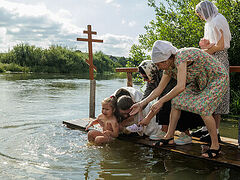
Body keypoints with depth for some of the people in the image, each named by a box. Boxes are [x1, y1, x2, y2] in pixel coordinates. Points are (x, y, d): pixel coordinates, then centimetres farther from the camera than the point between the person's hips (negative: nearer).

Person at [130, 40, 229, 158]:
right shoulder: (169, 68, -5)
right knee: (177, 101, 0)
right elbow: (159, 89, 2)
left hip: (218, 78, -9)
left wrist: (161, 101, -34)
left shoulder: (181, 57, -32)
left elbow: (180, 87, -40)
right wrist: (142, 104, -2)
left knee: (202, 107, -26)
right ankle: (169, 137, 9)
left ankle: (215, 146, -8)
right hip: (200, 82, 9)